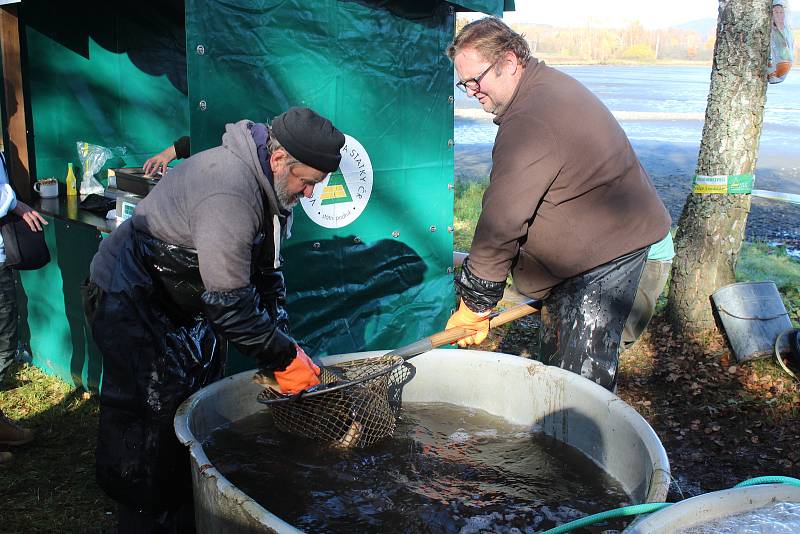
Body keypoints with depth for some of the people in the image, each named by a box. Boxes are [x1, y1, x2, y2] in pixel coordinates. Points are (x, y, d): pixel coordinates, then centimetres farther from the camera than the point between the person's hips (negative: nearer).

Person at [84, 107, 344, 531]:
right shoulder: (229, 192, -33)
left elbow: (266, 274, 5)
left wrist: (285, 344, -2)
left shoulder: (272, 186, -2)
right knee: (152, 415, -7)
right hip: (129, 301, -10)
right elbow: (229, 301, -30)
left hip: (181, 299, 10)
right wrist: (283, 359, -21)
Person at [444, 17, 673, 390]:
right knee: (554, 361, 18)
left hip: (609, 251, -11)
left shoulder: (530, 121, -27)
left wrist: (475, 305, -18)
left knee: (580, 378, -7)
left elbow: (502, 222, -26)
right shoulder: (550, 87, 10)